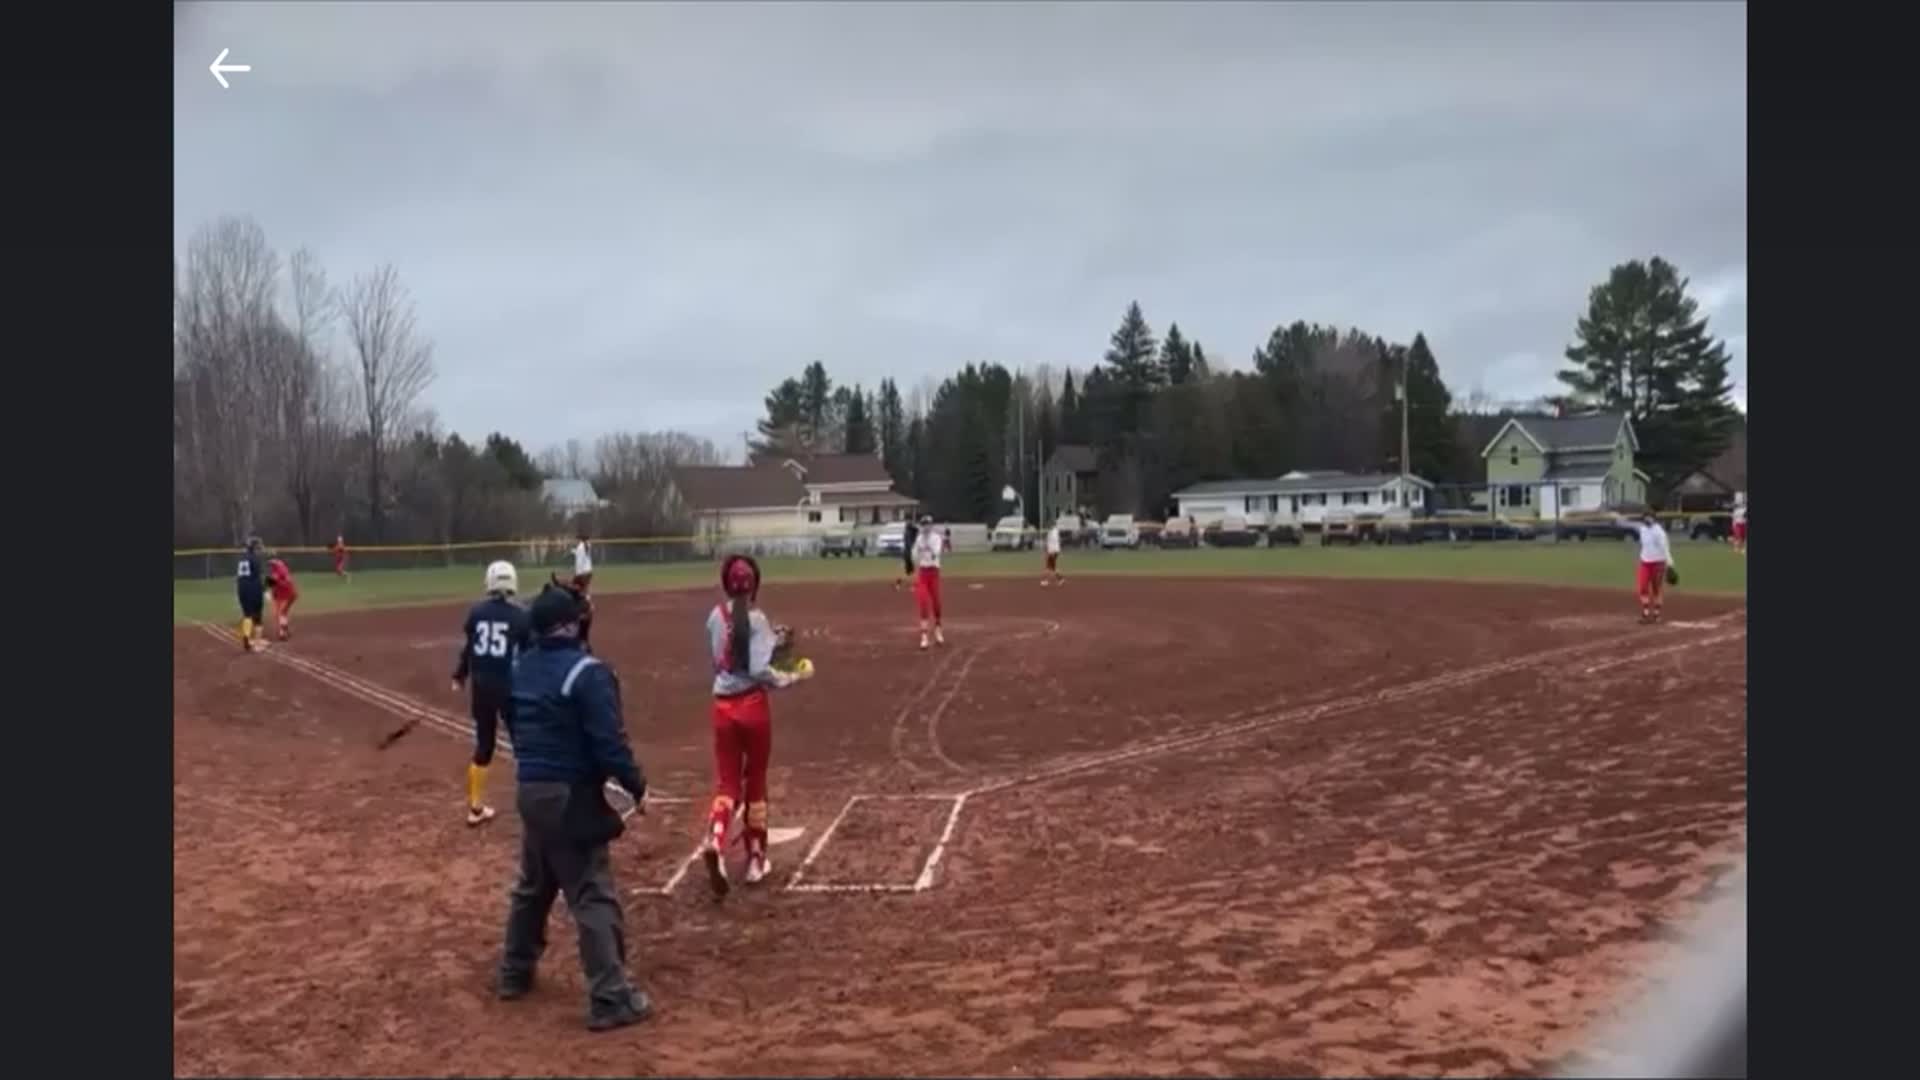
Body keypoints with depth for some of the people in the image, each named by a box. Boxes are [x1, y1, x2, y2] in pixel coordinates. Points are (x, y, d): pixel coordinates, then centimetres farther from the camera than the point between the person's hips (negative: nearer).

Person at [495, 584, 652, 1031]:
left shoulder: (520, 669, 8)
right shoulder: (587, 672, -18)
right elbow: (609, 742, -20)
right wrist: (637, 786, -9)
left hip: (530, 790, 8)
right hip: (571, 796, -8)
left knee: (533, 885, 25)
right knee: (593, 897, -4)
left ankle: (514, 973, 38)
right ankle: (610, 999, -1)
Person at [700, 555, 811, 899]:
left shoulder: (715, 617, 4)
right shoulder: (756, 618, -12)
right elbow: (759, 670, -19)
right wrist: (791, 679, -5)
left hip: (723, 706, 4)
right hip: (752, 705, -4)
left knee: (727, 782, 8)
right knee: (755, 781, 12)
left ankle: (715, 842, -19)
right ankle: (756, 858, 21)